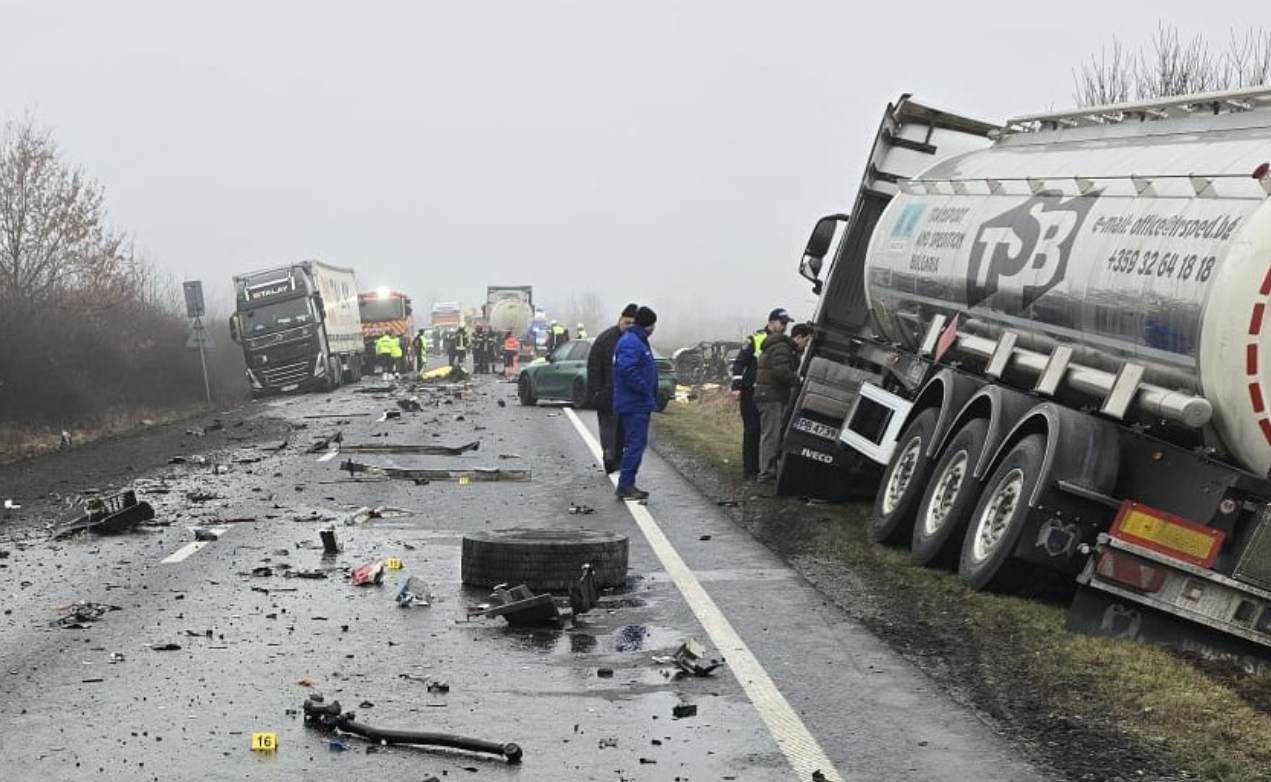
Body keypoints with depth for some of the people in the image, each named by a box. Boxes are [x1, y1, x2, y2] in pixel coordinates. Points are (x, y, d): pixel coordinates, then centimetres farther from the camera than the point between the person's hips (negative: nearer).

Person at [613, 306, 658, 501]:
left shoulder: (638, 341, 19)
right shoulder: (631, 342, -16)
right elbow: (627, 370, -28)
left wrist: (651, 397, 18)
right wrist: (645, 390, -21)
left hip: (639, 404, 11)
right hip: (635, 404, -11)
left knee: (636, 443, 13)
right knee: (635, 443, -10)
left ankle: (627, 484, 17)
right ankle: (625, 485, -9)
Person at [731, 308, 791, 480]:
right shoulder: (755, 339, -6)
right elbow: (739, 363, -6)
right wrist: (736, 386, -13)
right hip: (751, 394, -5)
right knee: (752, 430, -4)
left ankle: (763, 467, 10)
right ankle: (749, 469, 0)